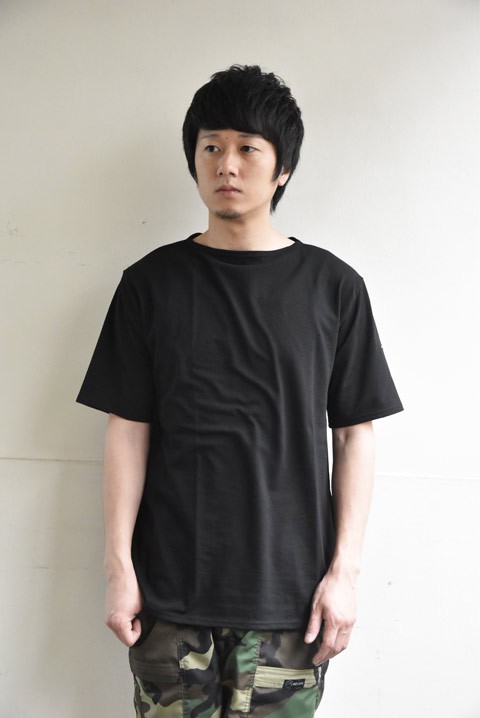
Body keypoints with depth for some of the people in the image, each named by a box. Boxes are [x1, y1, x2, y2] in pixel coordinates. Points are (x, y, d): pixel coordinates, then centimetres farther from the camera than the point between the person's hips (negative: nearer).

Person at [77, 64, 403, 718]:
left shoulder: (333, 286, 2)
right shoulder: (152, 283, 3)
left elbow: (355, 435, 3)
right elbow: (129, 429, 2)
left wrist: (345, 568, -2)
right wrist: (119, 565, -1)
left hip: (290, 590, 0)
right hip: (170, 587, 1)